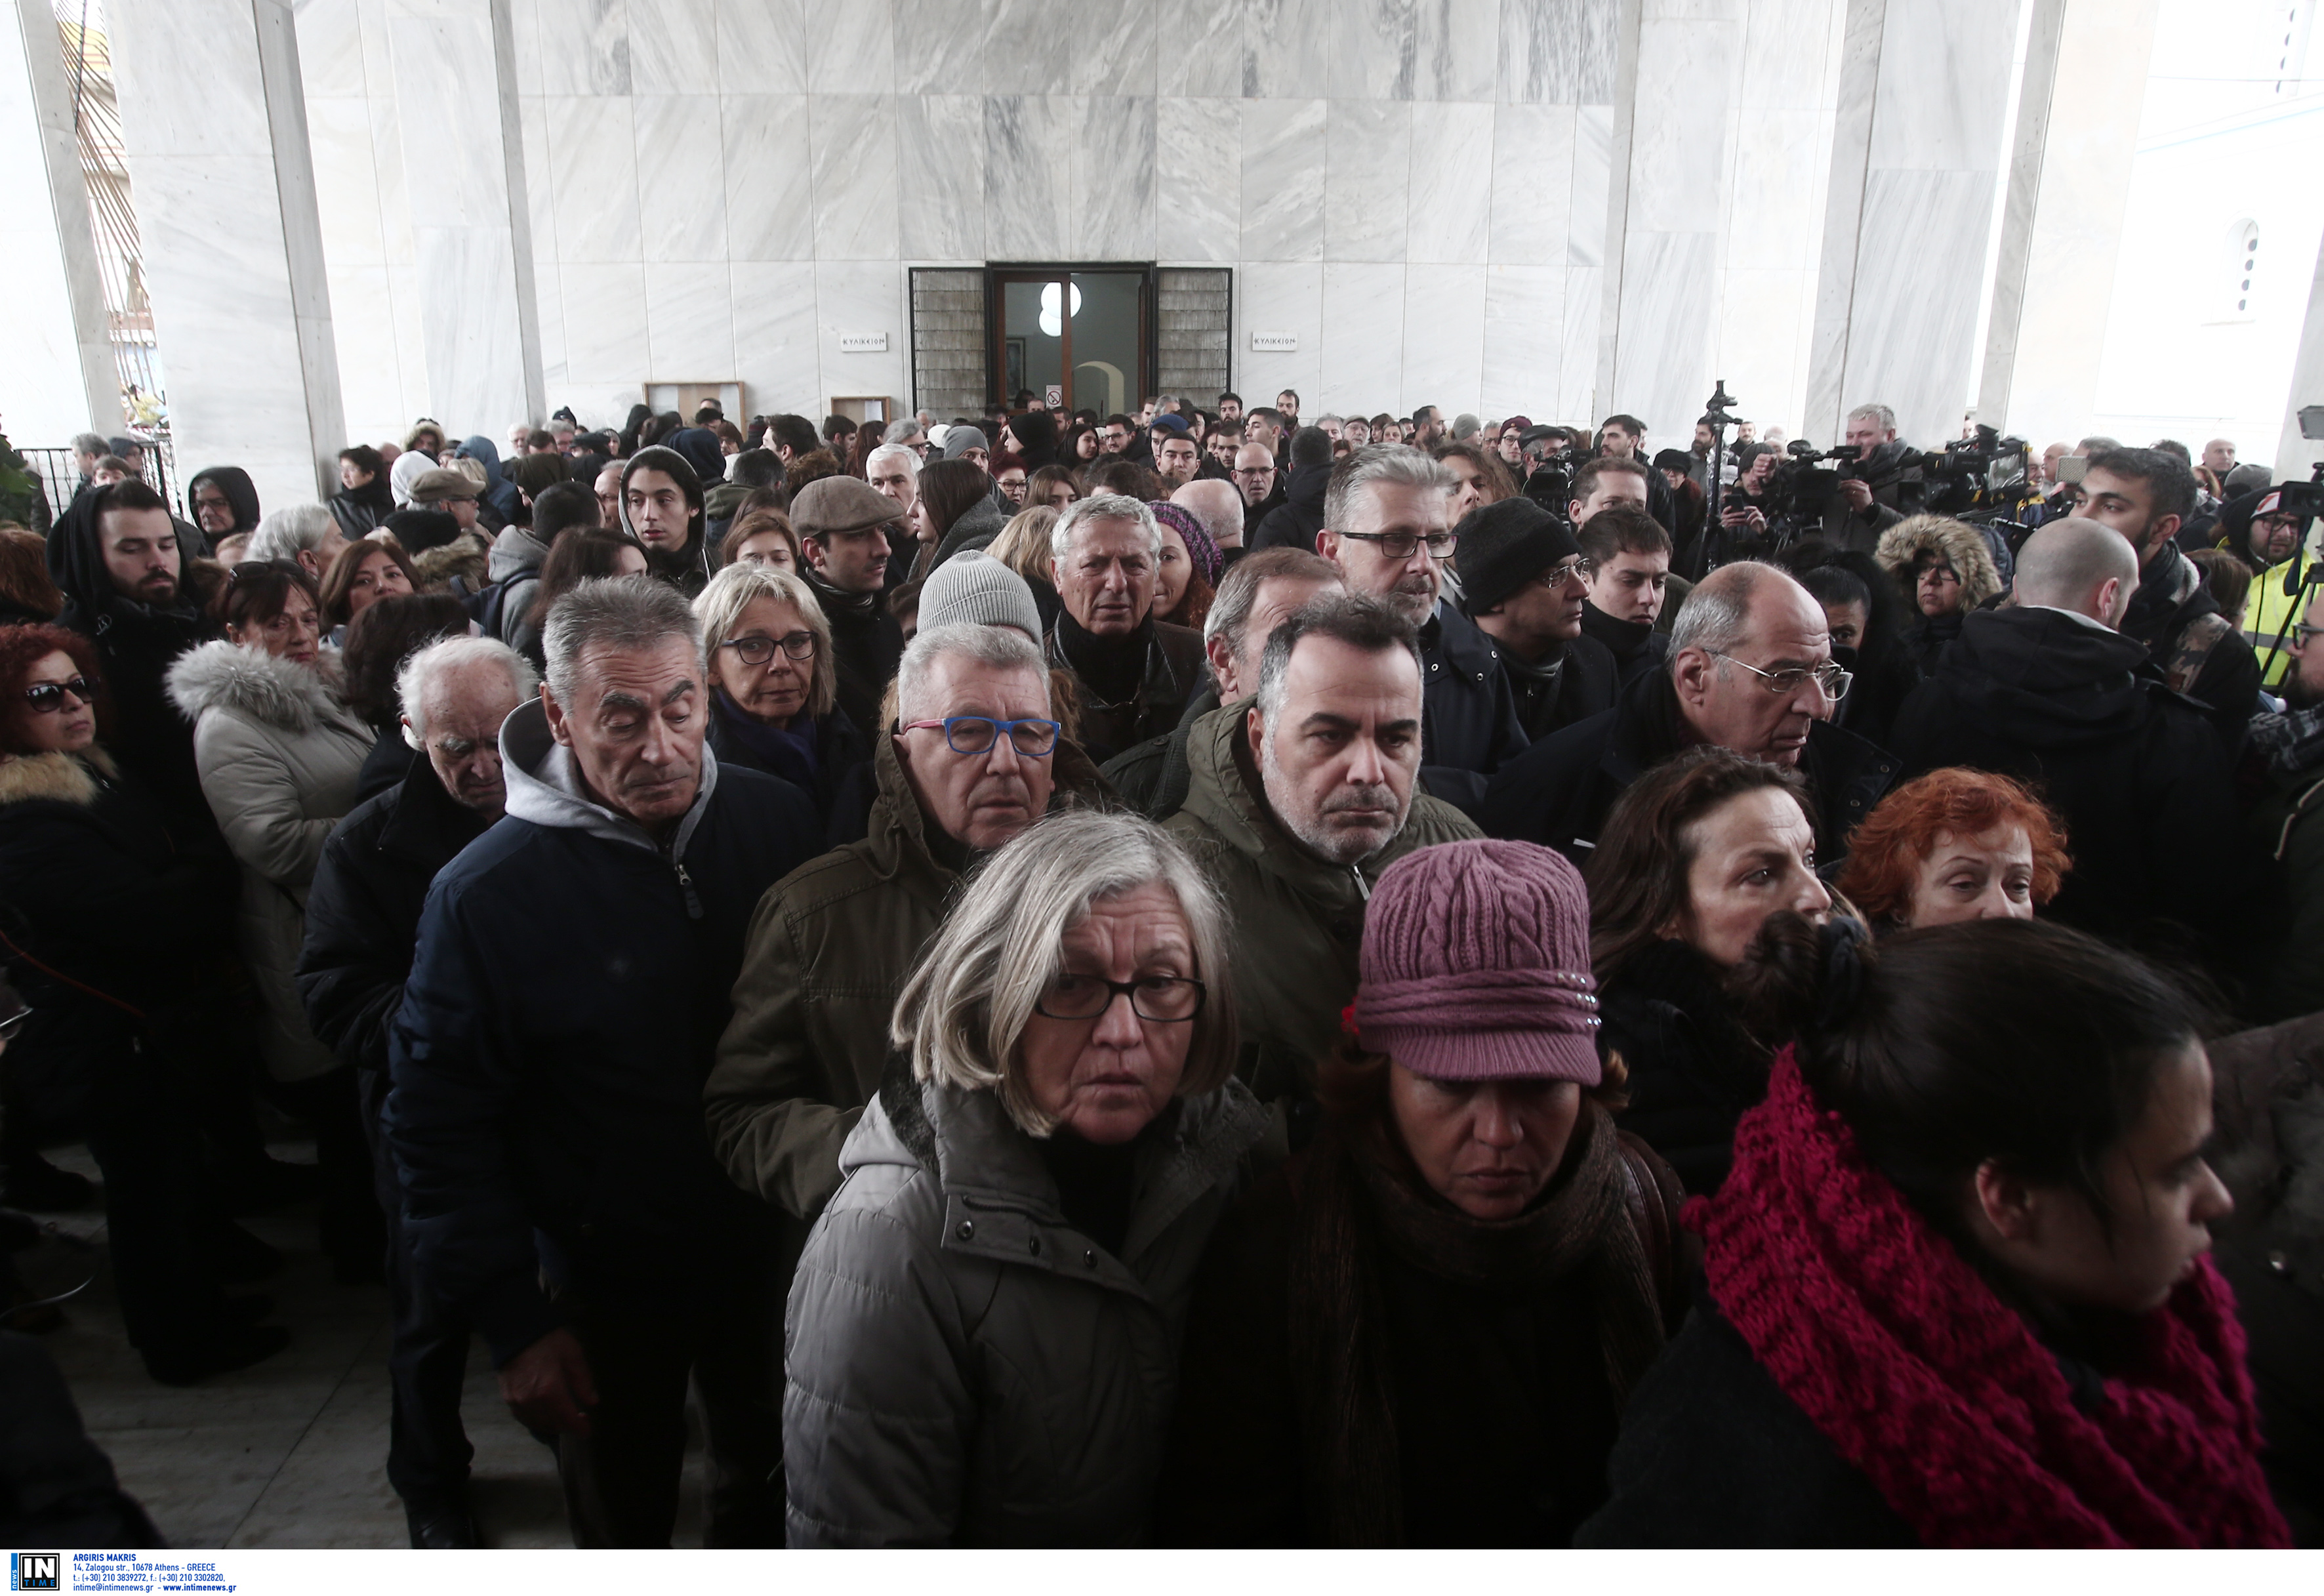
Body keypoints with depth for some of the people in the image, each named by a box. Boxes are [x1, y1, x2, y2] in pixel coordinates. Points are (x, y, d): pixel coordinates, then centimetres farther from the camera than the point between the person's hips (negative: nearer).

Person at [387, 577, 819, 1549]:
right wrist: (514, 1325, -11)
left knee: (767, 1485, 25)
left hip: (774, 1251, 2)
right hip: (607, 1290, -2)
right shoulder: (486, 893, -18)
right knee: (623, 1524, 22)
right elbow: (442, 1129, -11)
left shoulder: (779, 822, -11)